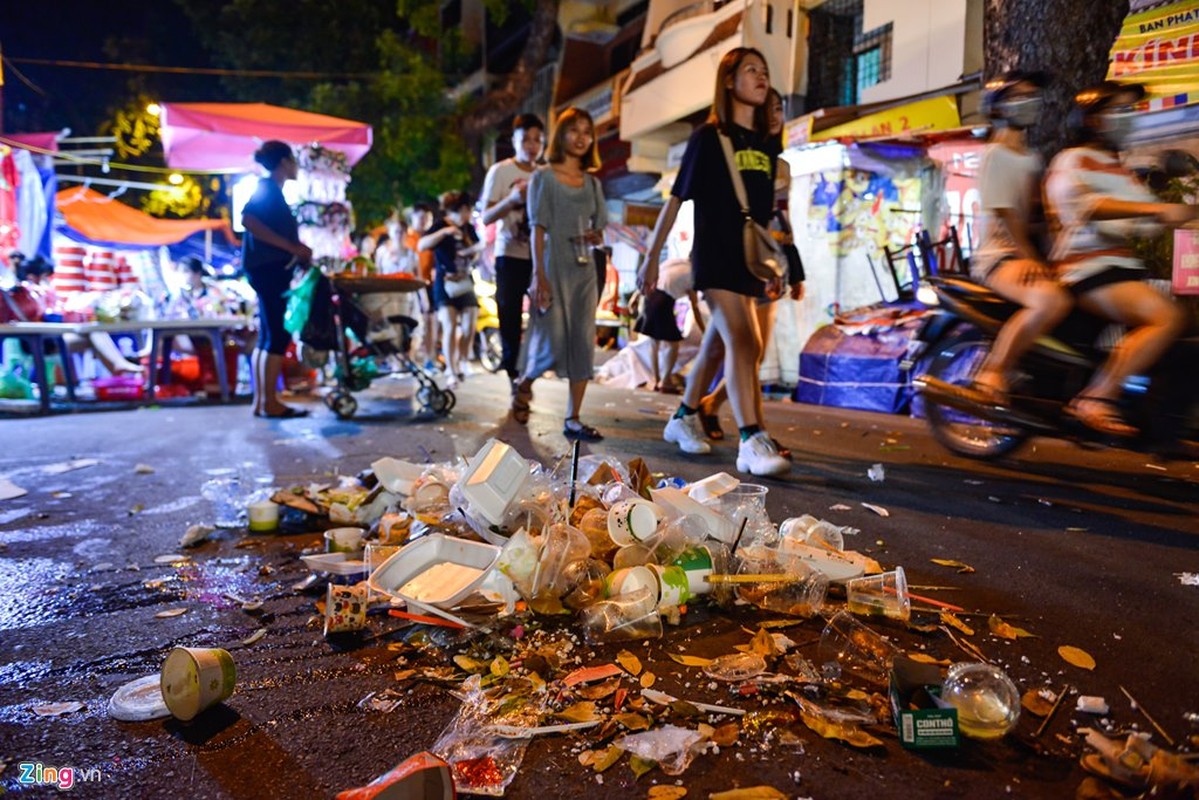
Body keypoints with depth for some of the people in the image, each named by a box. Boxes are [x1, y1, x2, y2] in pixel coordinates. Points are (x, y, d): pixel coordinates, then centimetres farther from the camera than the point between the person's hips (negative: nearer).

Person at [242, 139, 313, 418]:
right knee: (278, 335, -10)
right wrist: (292, 247, -23)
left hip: (271, 268, 10)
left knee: (268, 337, 9)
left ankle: (261, 401, 11)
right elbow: (249, 220, -23)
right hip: (268, 267, -10)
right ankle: (270, 402, -7)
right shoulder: (268, 188, -8)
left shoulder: (270, 190, 21)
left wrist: (297, 249, 7)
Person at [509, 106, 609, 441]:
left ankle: (573, 420, 6)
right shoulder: (544, 177, 0)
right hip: (555, 266, -5)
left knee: (583, 345, 1)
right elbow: (538, 230, -6)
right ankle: (523, 385, 21)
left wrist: (596, 237, -4)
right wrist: (539, 275, -14)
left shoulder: (592, 182, 15)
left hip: (585, 269, 6)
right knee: (553, 343, -10)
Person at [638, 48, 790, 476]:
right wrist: (651, 257, -2)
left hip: (750, 261, 6)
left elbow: (768, 208, 18)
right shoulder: (708, 137, -2)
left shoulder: (768, 143, 14)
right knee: (741, 340, -19)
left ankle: (683, 418, 27)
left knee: (719, 344, 11)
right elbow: (676, 199, -1)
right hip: (714, 256, -6)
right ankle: (751, 442, -22)